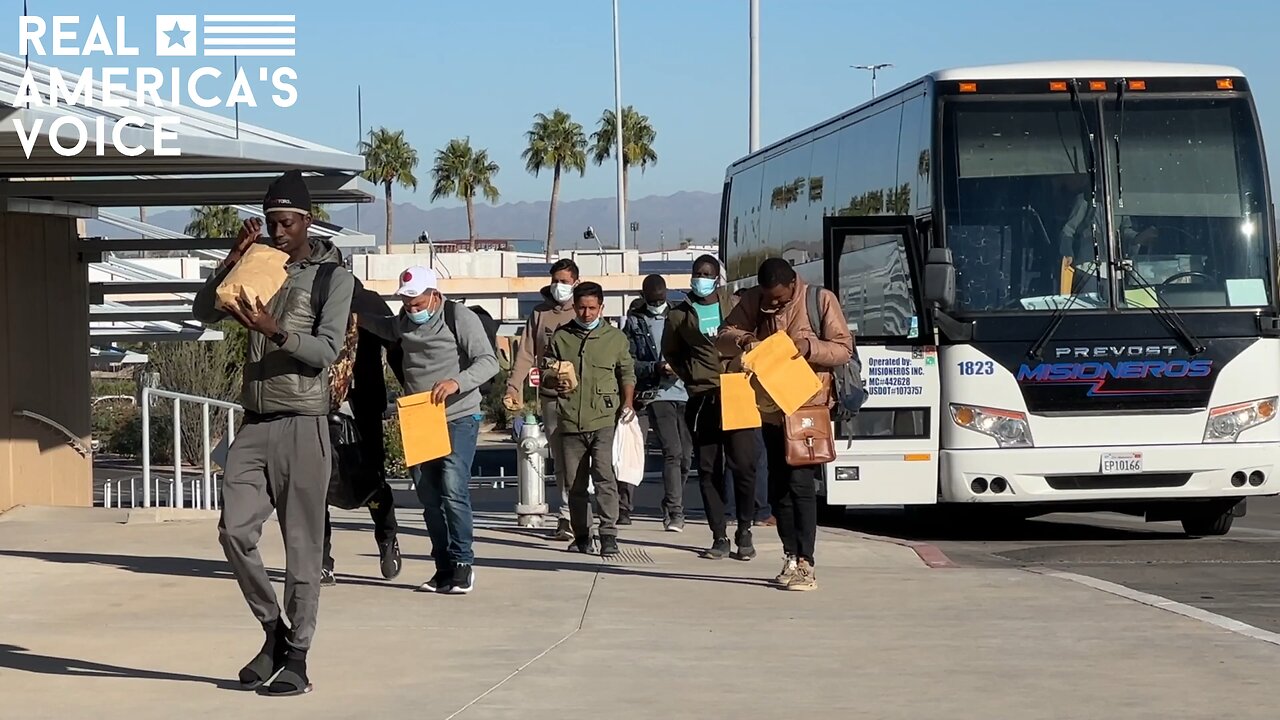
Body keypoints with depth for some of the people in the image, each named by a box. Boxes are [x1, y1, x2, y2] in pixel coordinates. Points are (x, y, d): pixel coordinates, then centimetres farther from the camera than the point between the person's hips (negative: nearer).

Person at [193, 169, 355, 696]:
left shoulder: (334, 277, -1)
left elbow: (326, 350, -12)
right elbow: (203, 313, 4)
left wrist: (274, 331, -28)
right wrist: (234, 259, -7)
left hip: (303, 425, -4)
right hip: (254, 423, 5)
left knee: (302, 544, -2)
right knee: (235, 532, -4)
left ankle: (296, 657, 5)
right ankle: (273, 632, 14)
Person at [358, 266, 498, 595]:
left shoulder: (460, 318, -8)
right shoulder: (403, 322, 13)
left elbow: (488, 362, -15)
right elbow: (382, 327, 37)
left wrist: (457, 382, -31)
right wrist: (357, 316, 18)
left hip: (457, 419, -6)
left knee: (453, 491, -15)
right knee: (429, 497, 6)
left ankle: (463, 563, -6)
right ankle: (444, 567, 12)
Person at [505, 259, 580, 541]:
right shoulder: (539, 313, 10)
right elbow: (526, 353, 7)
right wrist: (513, 388, -3)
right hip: (550, 398, 3)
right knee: (559, 460, 7)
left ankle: (568, 516, -6)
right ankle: (568, 515, 13)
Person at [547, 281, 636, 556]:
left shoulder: (615, 337, 10)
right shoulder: (560, 337, 12)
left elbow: (627, 373, 14)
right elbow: (548, 373, 19)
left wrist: (628, 403, 0)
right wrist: (556, 381, -3)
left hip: (605, 420, -2)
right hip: (571, 420, 2)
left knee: (605, 477, -15)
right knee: (575, 483, 5)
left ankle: (608, 535, -15)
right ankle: (581, 536, 15)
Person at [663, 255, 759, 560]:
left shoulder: (735, 306, 7)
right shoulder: (680, 314, 10)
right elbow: (671, 353, 22)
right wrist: (691, 378, 9)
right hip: (702, 400, 1)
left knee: (744, 464, -8)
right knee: (709, 470, 2)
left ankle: (744, 531, 7)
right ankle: (720, 537, 8)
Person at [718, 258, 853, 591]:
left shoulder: (821, 300, -8)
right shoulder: (753, 301, 3)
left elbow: (844, 349, -7)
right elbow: (724, 336, 6)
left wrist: (810, 346, -25)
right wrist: (744, 340, -17)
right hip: (771, 409, 5)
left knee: (800, 482, -12)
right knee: (778, 486, 10)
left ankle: (805, 564, -12)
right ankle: (791, 557, 19)